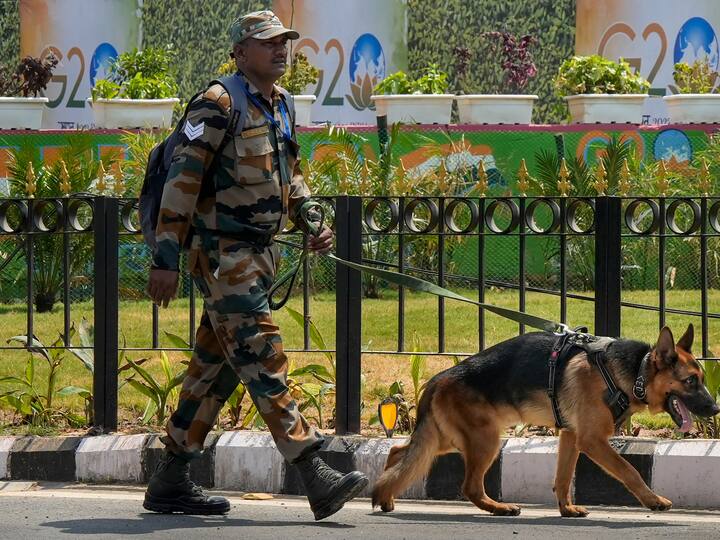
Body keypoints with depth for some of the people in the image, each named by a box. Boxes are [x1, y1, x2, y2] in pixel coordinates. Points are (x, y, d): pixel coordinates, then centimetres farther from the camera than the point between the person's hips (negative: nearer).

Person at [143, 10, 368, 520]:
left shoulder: (279, 104, 13)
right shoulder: (219, 105, -13)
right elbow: (182, 180, -15)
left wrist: (311, 222, 11)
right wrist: (166, 258, -18)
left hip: (259, 253, 9)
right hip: (223, 254, -9)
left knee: (214, 370, 12)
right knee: (264, 363, -13)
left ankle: (170, 482, 19)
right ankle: (318, 478, -20)